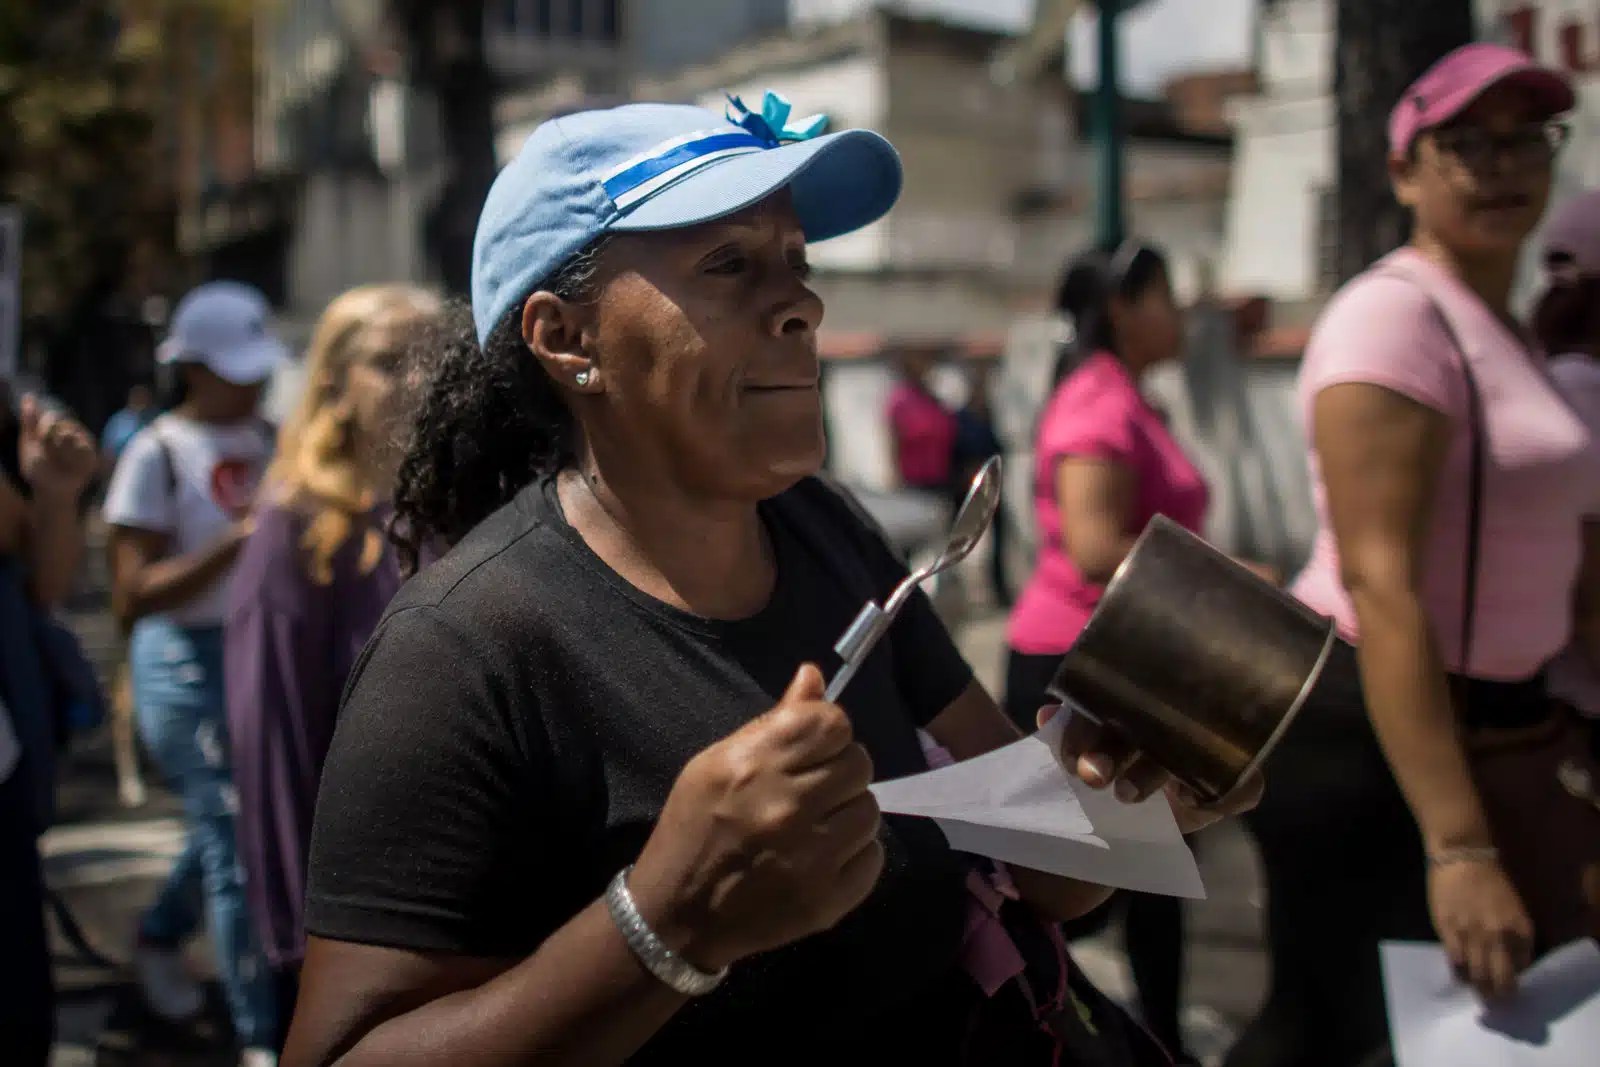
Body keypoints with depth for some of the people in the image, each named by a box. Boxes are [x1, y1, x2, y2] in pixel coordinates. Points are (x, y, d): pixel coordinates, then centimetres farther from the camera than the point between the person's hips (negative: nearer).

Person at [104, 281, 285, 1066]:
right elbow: (133, 597, -13)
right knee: (235, 839, -3)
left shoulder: (271, 443, 6)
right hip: (190, 661, -6)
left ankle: (158, 941, 48)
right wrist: (237, 541, -22)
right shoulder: (157, 455, -9)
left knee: (226, 824, 19)